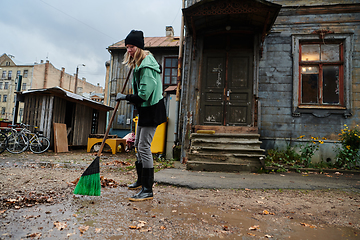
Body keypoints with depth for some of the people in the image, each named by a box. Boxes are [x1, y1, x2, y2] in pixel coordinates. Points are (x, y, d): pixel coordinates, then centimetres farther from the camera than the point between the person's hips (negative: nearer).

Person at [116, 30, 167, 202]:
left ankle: (147, 190, -5)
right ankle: (141, 180, 32)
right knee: (138, 144, 17)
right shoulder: (138, 64, 13)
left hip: (152, 110, -11)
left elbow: (144, 94, -25)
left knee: (144, 147, -12)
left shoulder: (146, 66, -20)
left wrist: (125, 97, -14)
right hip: (145, 110, 11)